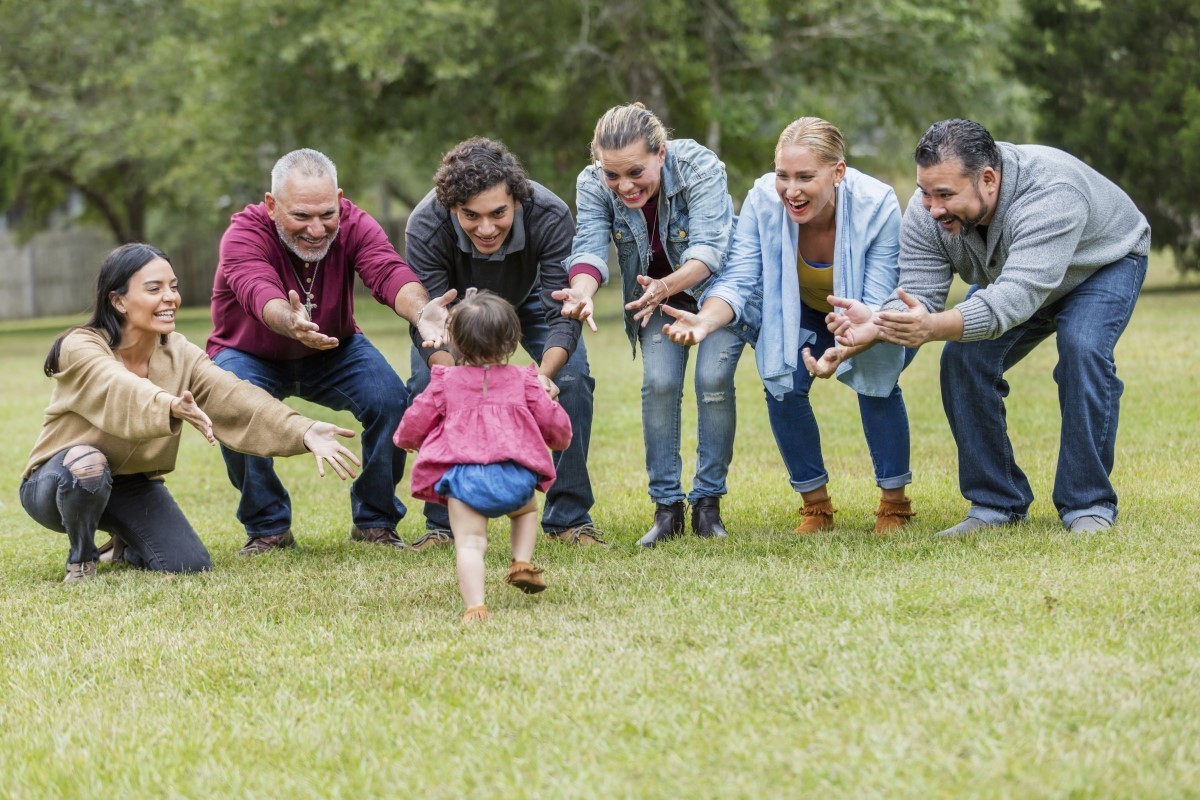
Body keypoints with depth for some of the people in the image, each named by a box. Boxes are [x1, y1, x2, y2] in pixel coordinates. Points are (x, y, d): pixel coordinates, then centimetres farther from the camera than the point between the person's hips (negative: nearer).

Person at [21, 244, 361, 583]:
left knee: (190, 567, -14)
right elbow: (122, 392, -45)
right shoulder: (80, 348, -24)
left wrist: (304, 431, -41)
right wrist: (172, 407, -67)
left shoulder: (179, 354, -9)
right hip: (59, 484, -5)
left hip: (132, 484, 5)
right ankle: (81, 556, -8)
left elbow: (235, 398, -24)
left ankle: (126, 546, 20)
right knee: (88, 464, -38)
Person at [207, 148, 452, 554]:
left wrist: (420, 310, -66)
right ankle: (268, 527, -9)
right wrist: (291, 323, -75)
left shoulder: (353, 224, -23)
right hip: (251, 357, -2)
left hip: (334, 351, 2)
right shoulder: (244, 235, -30)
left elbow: (388, 271, -42)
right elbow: (260, 293, -51)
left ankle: (374, 521, -1)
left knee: (391, 400, -22)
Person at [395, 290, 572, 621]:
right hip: (515, 475, 2)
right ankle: (522, 563, 15)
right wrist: (561, 438, 42)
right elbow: (553, 422, 17)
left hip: (463, 476, -2)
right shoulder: (522, 380, 14)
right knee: (526, 509, 34)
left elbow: (415, 422, 14)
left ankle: (475, 605, -26)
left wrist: (406, 440, 39)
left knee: (469, 543, -7)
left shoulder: (445, 382, 12)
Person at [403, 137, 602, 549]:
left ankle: (569, 518, -4)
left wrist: (545, 373, -57)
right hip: (454, 300, 0)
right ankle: (442, 521, -2)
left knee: (572, 379, -18)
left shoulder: (550, 217, -39)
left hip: (530, 297, 0)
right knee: (428, 387, -19)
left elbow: (562, 315, -37)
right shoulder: (424, 228, -39)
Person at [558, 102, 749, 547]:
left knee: (713, 378, -19)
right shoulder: (593, 185, -21)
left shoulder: (700, 168, -32)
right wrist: (582, 293, -54)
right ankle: (666, 506, -5)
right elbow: (589, 248, -31)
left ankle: (708, 503, -7)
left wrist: (667, 286, -58)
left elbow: (708, 249, -39)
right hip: (657, 294, 3)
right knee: (659, 383, -14)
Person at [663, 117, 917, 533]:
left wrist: (845, 350, -55)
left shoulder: (878, 206, -35)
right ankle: (815, 505, 1)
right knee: (783, 386, -18)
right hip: (803, 315, 2)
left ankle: (894, 504, -5)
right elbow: (738, 281, -29)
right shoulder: (762, 200, -30)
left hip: (880, 322, -2)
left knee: (875, 383, -25)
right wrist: (704, 321, -51)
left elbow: (877, 308, -34)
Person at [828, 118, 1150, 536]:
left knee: (1083, 349, -29)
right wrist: (878, 324, -48)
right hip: (1011, 273, 5)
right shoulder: (926, 213, -25)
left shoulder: (1049, 195, -44)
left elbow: (1014, 299, -52)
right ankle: (998, 504, -2)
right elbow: (917, 295, -27)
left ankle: (1088, 504, -18)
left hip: (1103, 262, -5)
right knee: (963, 358, -12)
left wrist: (933, 327, -65)